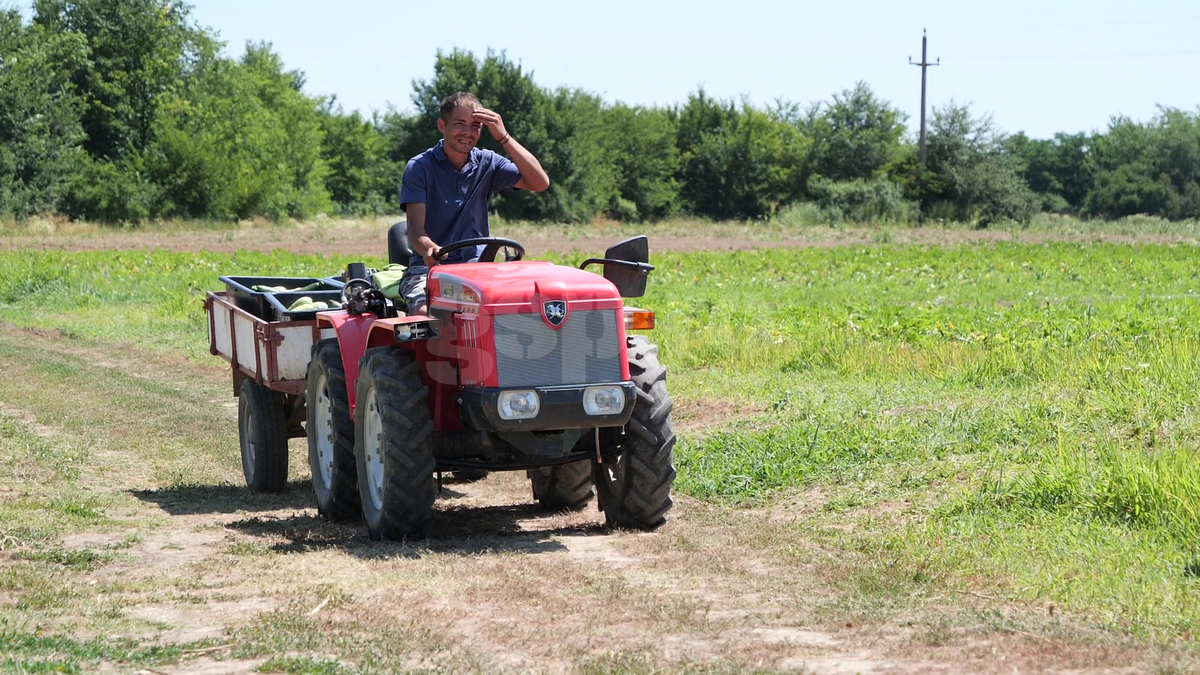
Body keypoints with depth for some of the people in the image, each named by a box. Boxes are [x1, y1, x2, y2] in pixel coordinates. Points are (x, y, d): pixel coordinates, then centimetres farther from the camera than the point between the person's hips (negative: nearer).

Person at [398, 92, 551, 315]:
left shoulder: (487, 163, 7)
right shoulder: (419, 168, -2)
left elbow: (539, 183, -6)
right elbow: (415, 227, -12)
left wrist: (503, 137, -12)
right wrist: (429, 249, -36)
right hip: (429, 269, -3)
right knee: (425, 313, -35)